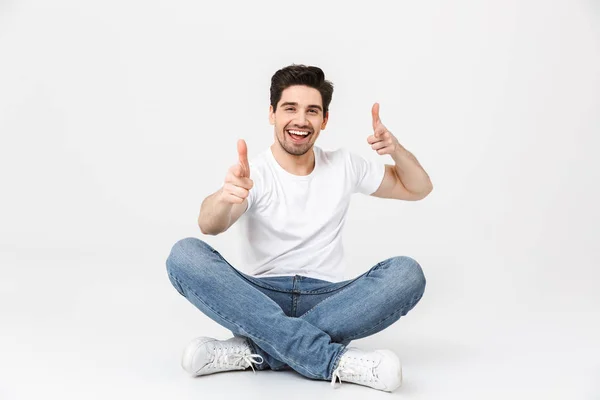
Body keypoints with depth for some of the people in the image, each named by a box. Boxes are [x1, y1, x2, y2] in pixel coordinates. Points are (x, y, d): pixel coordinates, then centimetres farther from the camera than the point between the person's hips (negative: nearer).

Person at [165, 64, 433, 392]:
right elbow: (209, 225, -23)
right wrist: (224, 196, -47)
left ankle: (256, 351, -29)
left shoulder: (344, 166, 9)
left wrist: (397, 150, -5)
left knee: (407, 272, -25)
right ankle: (336, 361, -36)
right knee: (185, 255, -28)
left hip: (326, 301, 2)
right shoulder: (252, 174, -3)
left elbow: (418, 188, 16)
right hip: (259, 302, -2)